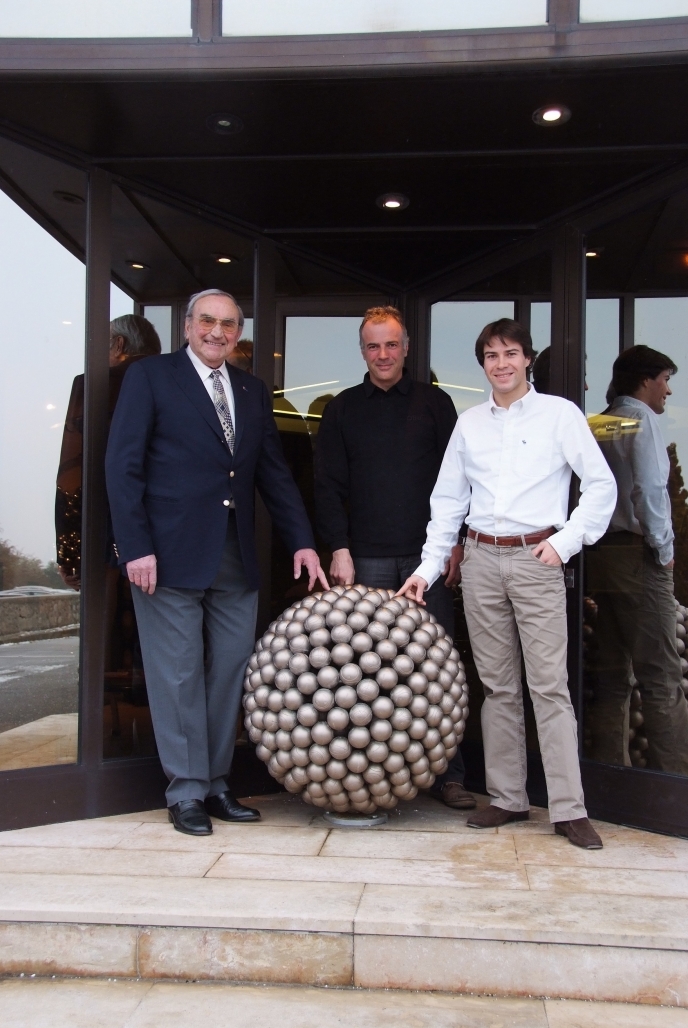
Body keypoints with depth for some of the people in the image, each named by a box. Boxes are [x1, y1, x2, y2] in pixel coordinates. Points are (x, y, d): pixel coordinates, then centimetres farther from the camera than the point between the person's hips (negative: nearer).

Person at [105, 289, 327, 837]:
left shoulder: (253, 391, 15)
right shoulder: (150, 377, 1)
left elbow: (274, 470, 15)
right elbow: (123, 465, -5)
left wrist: (302, 540, 6)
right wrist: (136, 546, -12)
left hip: (236, 560, 5)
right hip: (172, 555, -5)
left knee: (229, 672, 8)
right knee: (179, 674, 2)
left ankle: (215, 785, 20)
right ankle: (187, 793, 14)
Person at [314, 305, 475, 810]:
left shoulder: (435, 402, 8)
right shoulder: (343, 408, 10)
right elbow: (329, 484, 7)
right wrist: (339, 548, -3)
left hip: (427, 553, 0)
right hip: (368, 556, 1)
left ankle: (449, 773, 9)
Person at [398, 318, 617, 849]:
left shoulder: (560, 413, 2)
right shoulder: (469, 423, 12)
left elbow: (602, 485, 1)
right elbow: (447, 501, 13)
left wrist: (565, 541, -8)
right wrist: (429, 567, 8)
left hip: (536, 558, -3)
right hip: (481, 560, 4)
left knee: (549, 684, -5)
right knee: (497, 685, 8)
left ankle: (569, 809, 2)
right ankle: (508, 798, 18)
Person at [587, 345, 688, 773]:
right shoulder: (643, 418, -6)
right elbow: (650, 489, -16)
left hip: (600, 555, 7)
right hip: (637, 554, -7)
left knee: (613, 673, 12)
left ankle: (611, 770, 17)